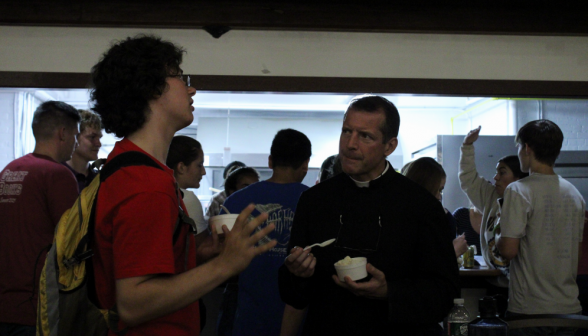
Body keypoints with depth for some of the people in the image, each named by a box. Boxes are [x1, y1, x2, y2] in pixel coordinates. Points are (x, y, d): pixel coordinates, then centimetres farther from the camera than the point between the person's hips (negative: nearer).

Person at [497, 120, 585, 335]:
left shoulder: (518, 191, -12)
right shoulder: (575, 194, 8)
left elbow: (508, 250, -16)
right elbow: (579, 252, 14)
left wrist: (498, 241, 3)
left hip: (529, 309, -6)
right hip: (570, 308, 6)